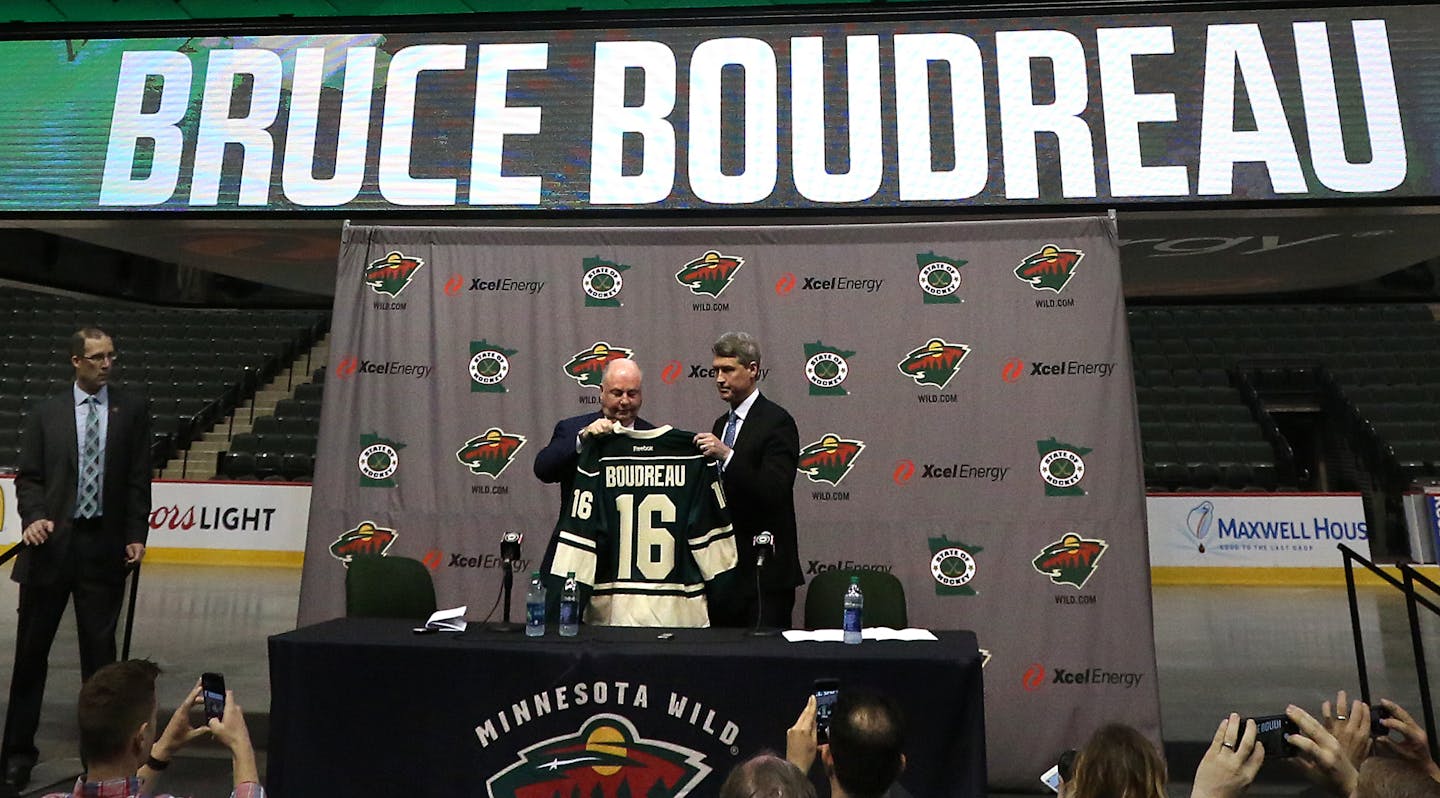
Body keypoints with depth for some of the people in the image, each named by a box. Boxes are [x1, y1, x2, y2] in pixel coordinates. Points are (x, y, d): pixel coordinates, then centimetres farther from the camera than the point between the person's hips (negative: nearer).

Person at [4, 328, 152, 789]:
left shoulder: (133, 409, 4)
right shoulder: (46, 414, 7)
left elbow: (139, 478, 2)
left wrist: (136, 535, -4)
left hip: (105, 545, -1)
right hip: (52, 543, 1)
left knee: (100, 648, 7)